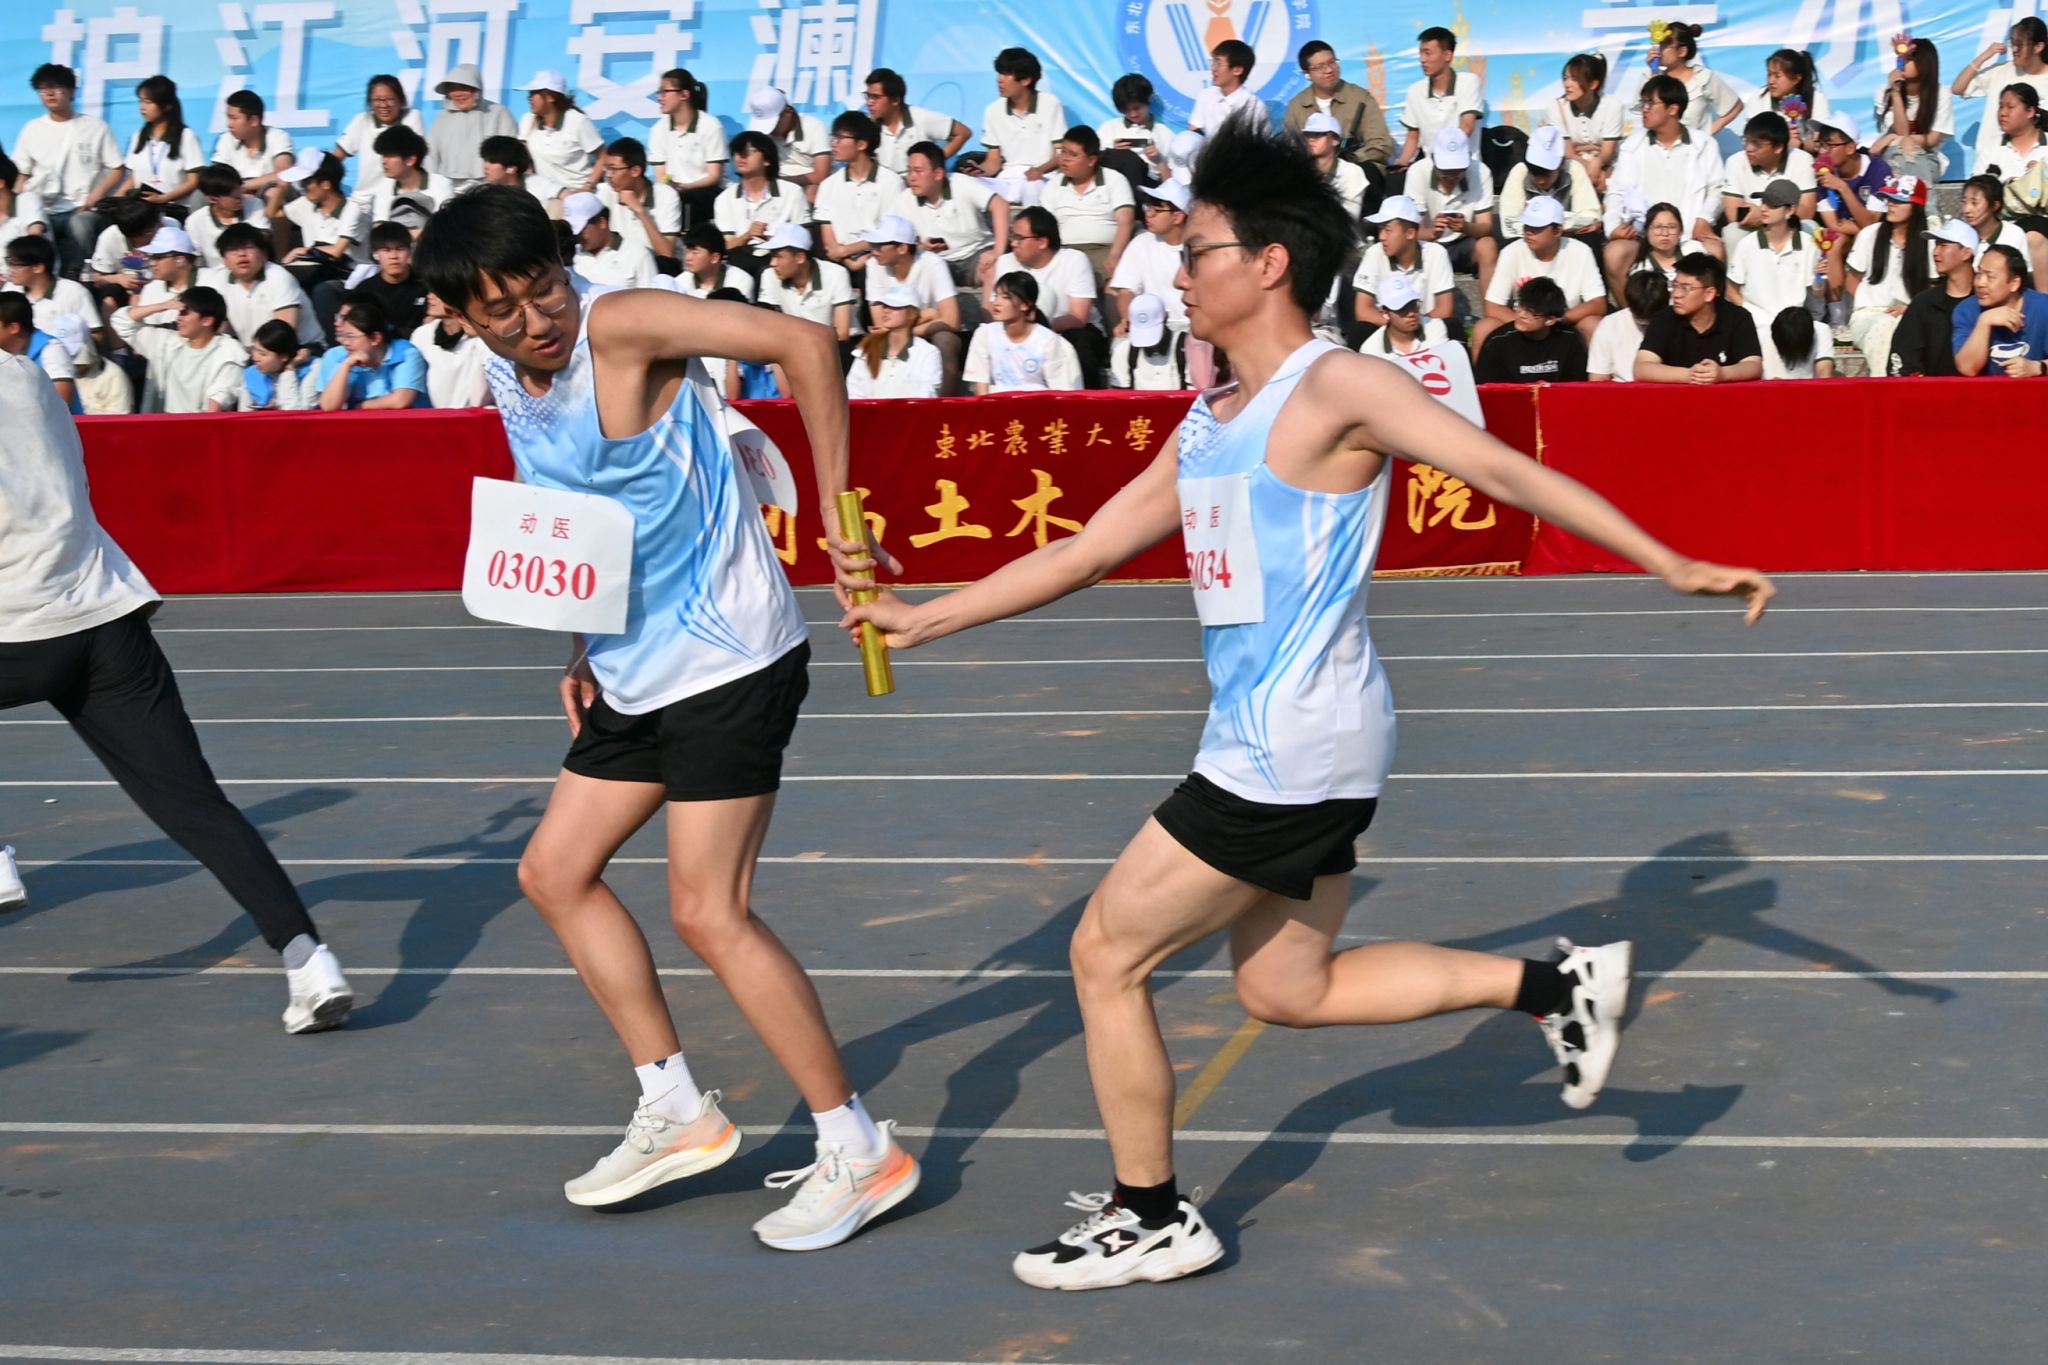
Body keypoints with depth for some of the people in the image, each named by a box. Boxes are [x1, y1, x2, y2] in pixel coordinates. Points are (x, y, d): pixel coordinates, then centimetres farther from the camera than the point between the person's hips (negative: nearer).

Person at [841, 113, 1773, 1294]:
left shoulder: (1337, 387, -10)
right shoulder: (1206, 427, 15)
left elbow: (1510, 471, -12)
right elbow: (1088, 548, 21)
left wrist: (1673, 565, -17)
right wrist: (921, 619, 21)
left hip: (1294, 750, -9)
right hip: (1265, 748, 9)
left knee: (1106, 954, -1)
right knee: (1287, 990, 15)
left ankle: (1152, 1218, 12)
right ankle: (1556, 986, 17)